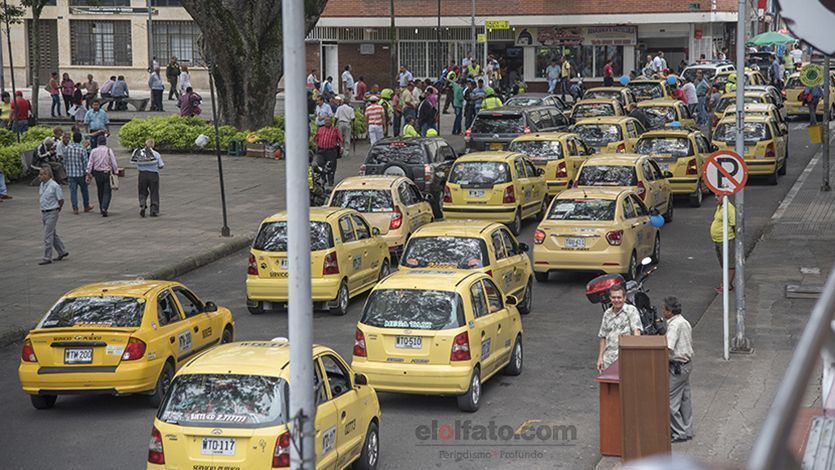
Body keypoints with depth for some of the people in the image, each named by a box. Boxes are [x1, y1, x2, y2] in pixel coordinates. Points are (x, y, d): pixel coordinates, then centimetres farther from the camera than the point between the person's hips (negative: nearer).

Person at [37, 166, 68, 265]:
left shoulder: (54, 186, -17)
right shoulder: (42, 185, 6)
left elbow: (61, 200, -11)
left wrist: (57, 211, -1)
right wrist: (42, 210, 16)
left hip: (52, 213, -8)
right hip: (44, 212, 8)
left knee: (48, 236, -7)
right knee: (53, 234, 17)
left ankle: (47, 258, -1)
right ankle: (62, 252, 30)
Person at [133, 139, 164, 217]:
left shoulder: (139, 153, -1)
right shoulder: (156, 154, -7)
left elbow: (137, 166, 4)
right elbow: (161, 166, -2)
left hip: (142, 174, 2)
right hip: (153, 175, -2)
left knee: (142, 192, 13)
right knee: (154, 193, 8)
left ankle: (142, 205, -11)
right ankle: (154, 210, 6)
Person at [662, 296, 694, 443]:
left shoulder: (675, 325, -21)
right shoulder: (684, 322, 11)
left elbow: (667, 348, -29)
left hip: (677, 366, -10)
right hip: (686, 364, 10)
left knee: (671, 402, -3)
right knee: (685, 399, 15)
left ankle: (679, 433, 1)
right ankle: (687, 431, 22)